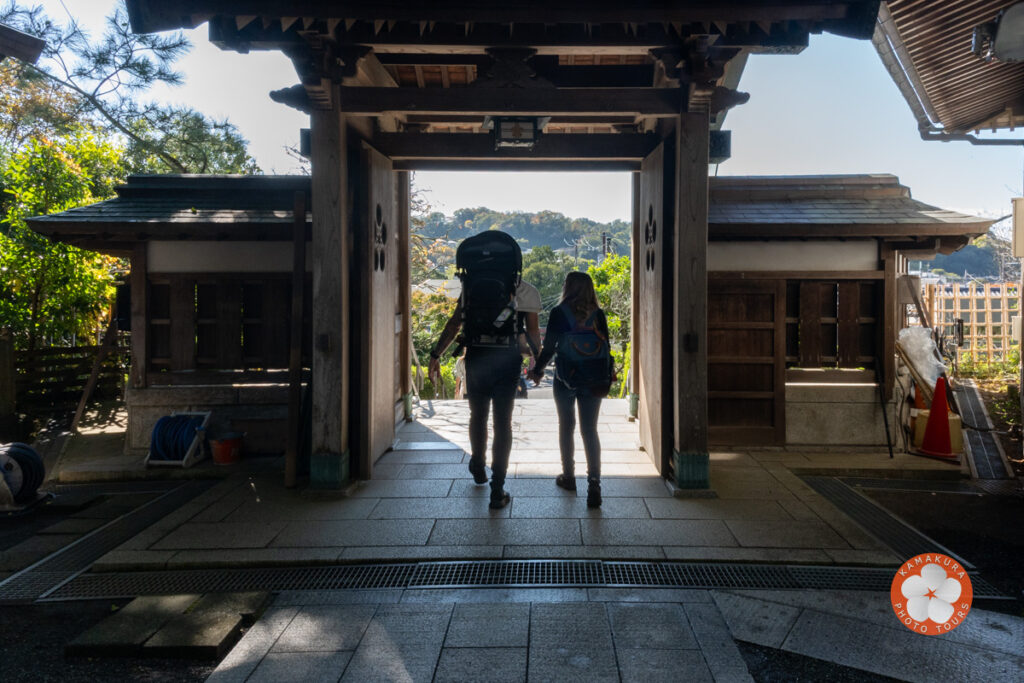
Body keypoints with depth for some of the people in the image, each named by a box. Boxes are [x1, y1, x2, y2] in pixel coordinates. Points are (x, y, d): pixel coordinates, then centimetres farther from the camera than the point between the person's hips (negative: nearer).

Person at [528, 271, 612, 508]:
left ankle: (568, 477, 27)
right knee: (590, 431, 4)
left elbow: (549, 346, -6)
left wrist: (538, 371, 9)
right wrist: (606, 377, 14)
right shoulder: (598, 314, -1)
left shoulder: (559, 313, -8)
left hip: (565, 379, -1)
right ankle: (594, 483, -5)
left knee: (566, 427, 15)